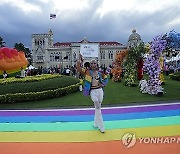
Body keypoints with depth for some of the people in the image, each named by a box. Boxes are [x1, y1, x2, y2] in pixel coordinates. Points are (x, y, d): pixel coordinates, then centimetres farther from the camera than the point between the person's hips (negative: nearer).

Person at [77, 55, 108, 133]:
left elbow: (106, 78, 15)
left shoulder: (99, 72, 0)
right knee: (98, 108, -5)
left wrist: (103, 84, -1)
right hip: (92, 91, -3)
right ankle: (101, 126, 10)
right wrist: (80, 61, -26)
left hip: (100, 90, 4)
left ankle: (96, 123, 36)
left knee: (98, 107, 15)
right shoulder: (88, 71, -7)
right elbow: (79, 69, -19)